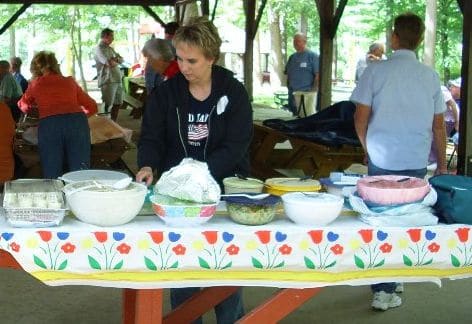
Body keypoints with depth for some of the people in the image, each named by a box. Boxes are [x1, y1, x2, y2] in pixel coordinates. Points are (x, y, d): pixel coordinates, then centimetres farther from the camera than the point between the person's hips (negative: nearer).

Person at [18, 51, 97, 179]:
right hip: (77, 121, 1)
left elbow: (23, 105, 43)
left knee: (52, 177, 1)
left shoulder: (36, 83, 25)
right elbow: (92, 107, 30)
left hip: (49, 124, -1)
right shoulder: (70, 82, 27)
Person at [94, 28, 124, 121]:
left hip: (117, 80, 9)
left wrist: (114, 59, -10)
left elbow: (121, 60, 12)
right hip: (107, 81, -9)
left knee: (117, 103, 16)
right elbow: (110, 63, -22)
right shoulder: (99, 49, -10)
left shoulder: (110, 48, 19)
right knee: (107, 106, -10)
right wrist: (116, 60, 0)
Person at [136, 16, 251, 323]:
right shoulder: (166, 93, -1)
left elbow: (235, 146, -14)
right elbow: (151, 137, -1)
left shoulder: (234, 92, -7)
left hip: (223, 185, -1)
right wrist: (148, 166, -22)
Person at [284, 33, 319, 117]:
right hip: (293, 93, 7)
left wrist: (314, 89, -14)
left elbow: (318, 74, -9)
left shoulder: (312, 56, -4)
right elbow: (287, 73, 23)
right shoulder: (292, 57, 16)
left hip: (306, 93, -7)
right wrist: (288, 85, 12)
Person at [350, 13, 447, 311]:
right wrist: (442, 165, 19)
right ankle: (392, 281, 16)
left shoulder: (375, 71, -5)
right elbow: (439, 125, 8)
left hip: (381, 160, -1)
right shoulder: (430, 76, 2)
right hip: (417, 163, 1)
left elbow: (360, 120, -3)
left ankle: (384, 289, 8)